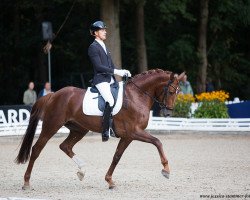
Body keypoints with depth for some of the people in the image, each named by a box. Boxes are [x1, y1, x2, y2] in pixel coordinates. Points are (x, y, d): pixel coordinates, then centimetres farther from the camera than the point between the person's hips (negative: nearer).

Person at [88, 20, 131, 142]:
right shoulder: (93, 48, -6)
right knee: (110, 101, -27)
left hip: (110, 80, 9)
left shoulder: (104, 47, 22)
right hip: (100, 80, -9)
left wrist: (122, 72, 4)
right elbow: (98, 66, -15)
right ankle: (105, 132, -26)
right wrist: (116, 72, -19)